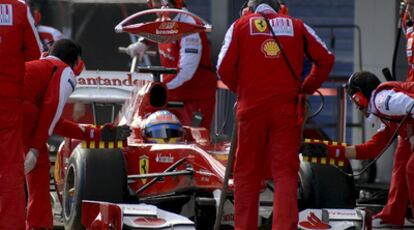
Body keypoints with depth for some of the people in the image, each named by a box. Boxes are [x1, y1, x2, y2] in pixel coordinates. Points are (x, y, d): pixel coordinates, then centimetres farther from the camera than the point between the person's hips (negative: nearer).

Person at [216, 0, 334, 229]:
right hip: (287, 108, 0)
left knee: (247, 172, 9)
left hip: (251, 107, 0)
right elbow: (325, 59, 8)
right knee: (285, 171, -1)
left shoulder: (241, 25, 8)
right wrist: (307, 88, 17)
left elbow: (224, 68, -1)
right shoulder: (296, 26, 12)